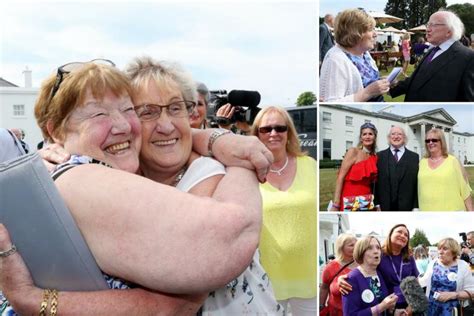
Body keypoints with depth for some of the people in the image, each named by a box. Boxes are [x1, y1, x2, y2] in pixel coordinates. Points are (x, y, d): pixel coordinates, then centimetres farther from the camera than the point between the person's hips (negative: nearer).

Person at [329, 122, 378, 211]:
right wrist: (336, 204, -19)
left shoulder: (375, 157, 9)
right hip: (349, 200, -5)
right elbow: (340, 177, -12)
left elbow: (370, 181, 14)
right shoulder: (353, 151, -7)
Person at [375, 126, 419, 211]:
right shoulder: (380, 156, 9)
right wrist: (376, 204, -4)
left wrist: (416, 207, -3)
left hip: (406, 207, 0)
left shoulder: (414, 157, 8)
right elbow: (375, 182, 4)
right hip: (384, 207, 0)